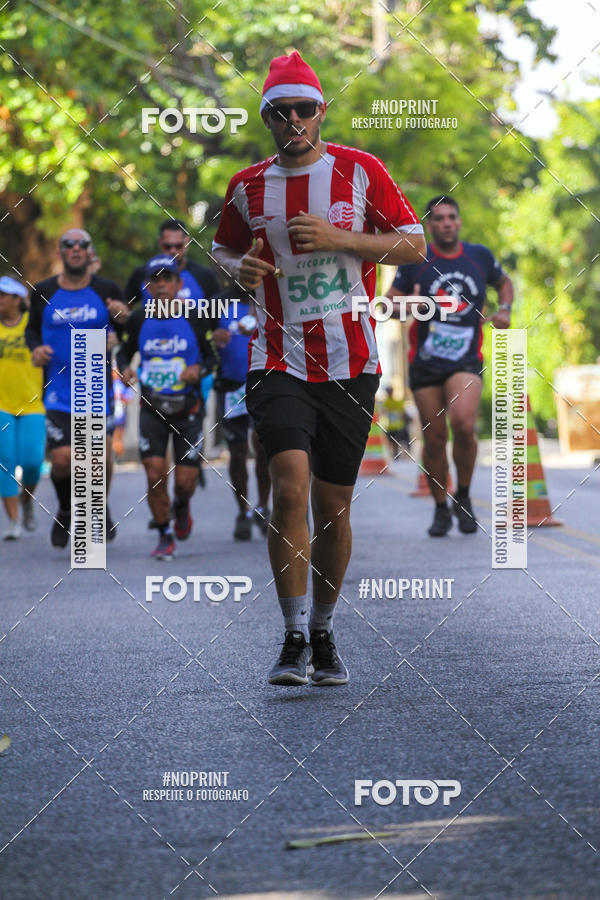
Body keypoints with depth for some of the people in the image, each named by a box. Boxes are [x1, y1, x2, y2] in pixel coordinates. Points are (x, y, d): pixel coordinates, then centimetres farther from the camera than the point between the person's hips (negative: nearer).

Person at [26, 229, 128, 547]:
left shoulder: (107, 291, 2)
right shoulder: (43, 292, 4)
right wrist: (36, 348, -2)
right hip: (59, 393, 0)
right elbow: (32, 328, 19)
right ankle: (65, 511, 21)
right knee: (62, 459, -9)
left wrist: (123, 318, -14)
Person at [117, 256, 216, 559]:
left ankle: (182, 506, 35)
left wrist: (199, 369, -19)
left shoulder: (194, 317, -5)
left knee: (186, 480, -3)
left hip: (188, 408, -1)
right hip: (152, 407, 1)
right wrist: (124, 369, -9)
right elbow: (124, 352, 12)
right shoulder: (139, 318, 0)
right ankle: (165, 535, 10)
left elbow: (212, 356, 2)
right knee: (155, 475, -10)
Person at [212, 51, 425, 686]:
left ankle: (323, 634, 24)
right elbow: (223, 247, 24)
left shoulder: (361, 171, 1)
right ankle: (294, 640, -12)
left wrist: (337, 238, -12)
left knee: (333, 506, 5)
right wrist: (238, 268, -1)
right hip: (278, 360, 0)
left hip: (350, 364, 0)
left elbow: (414, 245, 1)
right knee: (290, 486, -19)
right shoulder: (248, 187, 7)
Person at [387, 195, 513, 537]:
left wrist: (505, 310, 4)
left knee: (463, 423, -23)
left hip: (466, 360, 0)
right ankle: (441, 509, 22)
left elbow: (504, 282, 24)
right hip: (426, 363, 0)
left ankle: (463, 497, 0)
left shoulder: (480, 257, 5)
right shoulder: (415, 261, -1)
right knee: (434, 439, 2)